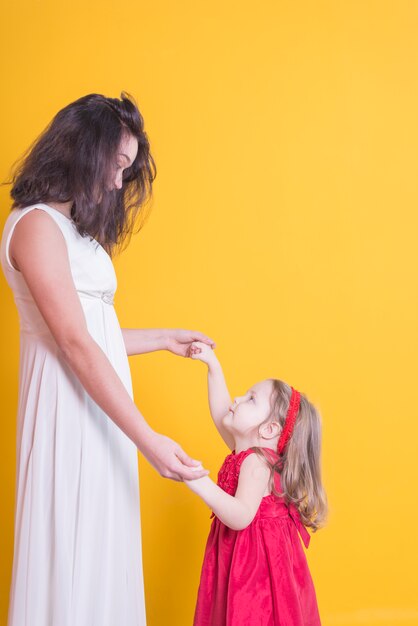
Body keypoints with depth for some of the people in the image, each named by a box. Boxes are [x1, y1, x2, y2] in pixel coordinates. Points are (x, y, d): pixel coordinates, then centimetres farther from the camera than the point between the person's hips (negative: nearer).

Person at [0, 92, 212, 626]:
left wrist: (163, 338, 20)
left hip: (100, 411, 9)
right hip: (69, 410, -9)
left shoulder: (73, 228, 16)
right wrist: (147, 439, -20)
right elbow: (75, 346, -19)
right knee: (71, 552, 1)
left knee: (100, 551, 15)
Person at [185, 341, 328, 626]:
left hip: (258, 561, -9)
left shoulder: (256, 463, -19)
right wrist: (213, 366, 16)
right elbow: (221, 413, 16)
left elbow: (240, 517, -30)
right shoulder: (246, 452, 7)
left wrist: (200, 482, -39)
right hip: (240, 558, 9)